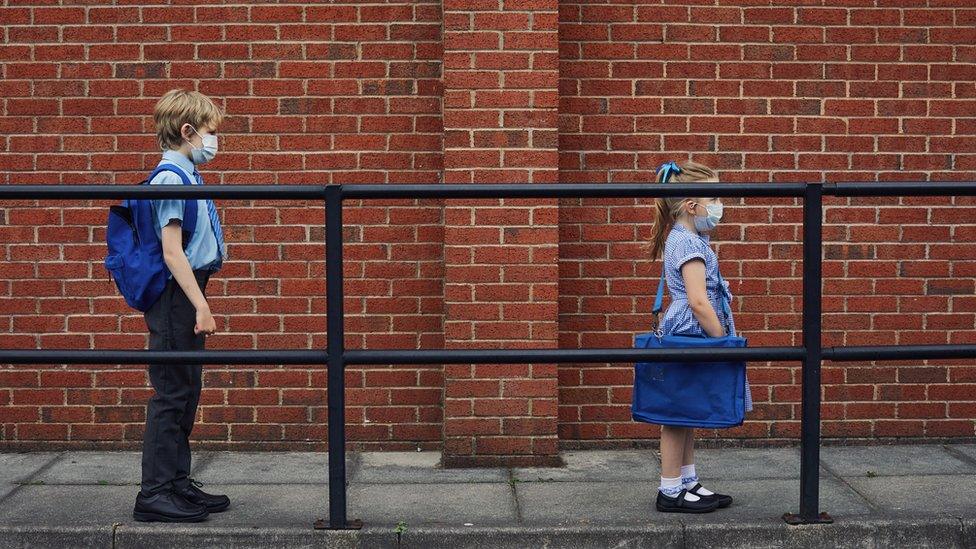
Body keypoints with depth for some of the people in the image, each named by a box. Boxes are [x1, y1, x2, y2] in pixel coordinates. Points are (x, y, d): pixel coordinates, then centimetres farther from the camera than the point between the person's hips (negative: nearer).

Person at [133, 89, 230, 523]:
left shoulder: (186, 175, 14)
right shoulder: (171, 178, -15)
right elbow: (171, 250, -20)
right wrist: (200, 306, -20)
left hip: (185, 298, 10)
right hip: (176, 297, -10)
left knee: (186, 393, 15)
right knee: (171, 395, -6)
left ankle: (177, 483, 24)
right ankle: (155, 494, 0)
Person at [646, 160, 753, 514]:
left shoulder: (683, 238, 13)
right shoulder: (689, 243, -19)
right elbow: (698, 301, -24)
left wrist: (719, 337, 19)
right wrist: (722, 339, -17)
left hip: (687, 335, 10)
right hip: (688, 334, -10)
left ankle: (688, 483, 25)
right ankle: (670, 492, 6)